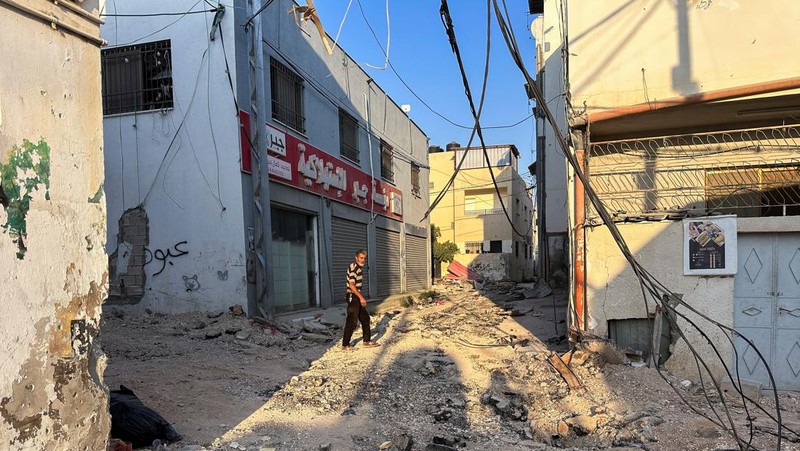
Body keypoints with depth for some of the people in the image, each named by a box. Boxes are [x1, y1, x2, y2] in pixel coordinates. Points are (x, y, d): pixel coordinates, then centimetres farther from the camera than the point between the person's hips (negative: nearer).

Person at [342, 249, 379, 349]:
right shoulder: (353, 268, -17)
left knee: (365, 318, 14)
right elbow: (351, 285, -23)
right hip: (352, 297, -10)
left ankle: (367, 341, 23)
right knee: (352, 321, -5)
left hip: (358, 297, 10)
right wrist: (361, 297, -21)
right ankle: (345, 344, 5)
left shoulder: (360, 268, 14)